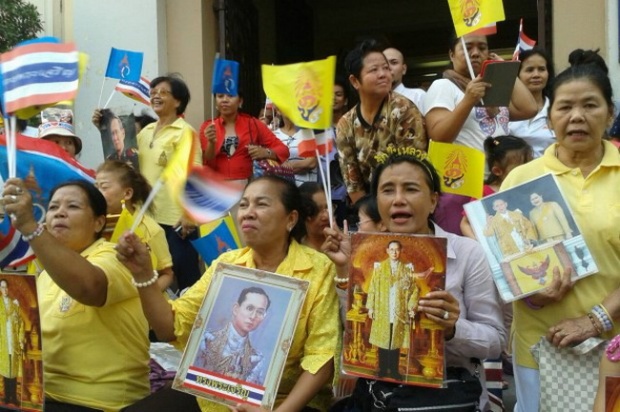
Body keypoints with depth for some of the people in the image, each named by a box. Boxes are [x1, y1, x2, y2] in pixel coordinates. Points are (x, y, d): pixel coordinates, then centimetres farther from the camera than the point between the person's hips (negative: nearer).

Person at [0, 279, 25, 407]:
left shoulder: (15, 304, 8)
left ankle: (14, 397, 9)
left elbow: (21, 322, 7)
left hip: (14, 342, 2)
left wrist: (21, 340, -1)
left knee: (14, 369, 3)